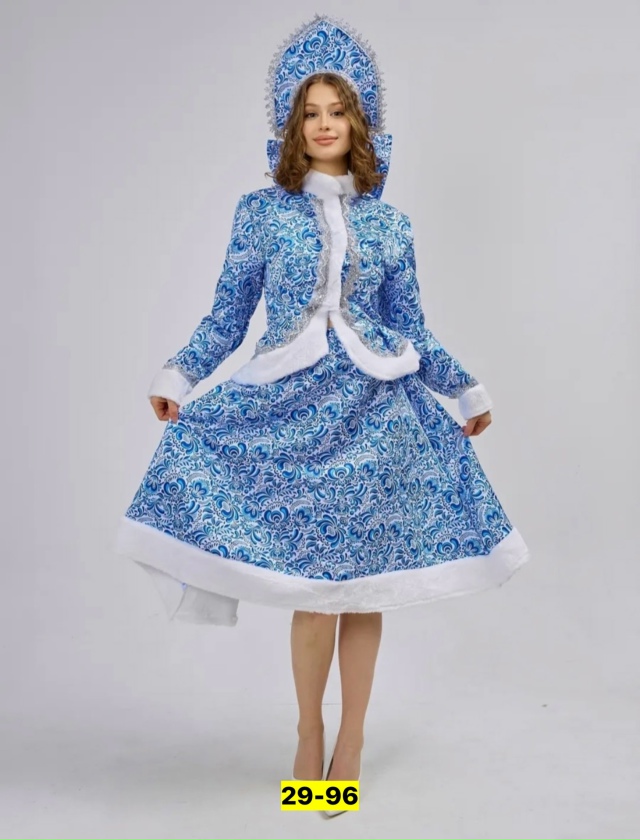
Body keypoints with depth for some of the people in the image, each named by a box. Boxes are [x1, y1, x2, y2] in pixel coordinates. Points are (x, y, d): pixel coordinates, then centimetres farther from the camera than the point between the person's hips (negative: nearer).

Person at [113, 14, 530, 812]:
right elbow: (227, 314, 5)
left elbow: (410, 326, 14)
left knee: (364, 578, 3)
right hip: (291, 407, -1)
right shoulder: (261, 211, 5)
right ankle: (309, 731, 21)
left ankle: (351, 737, 21)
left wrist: (467, 389, 13)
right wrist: (178, 376, -7)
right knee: (313, 583, -4)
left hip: (375, 409, 2)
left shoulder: (388, 222, 9)